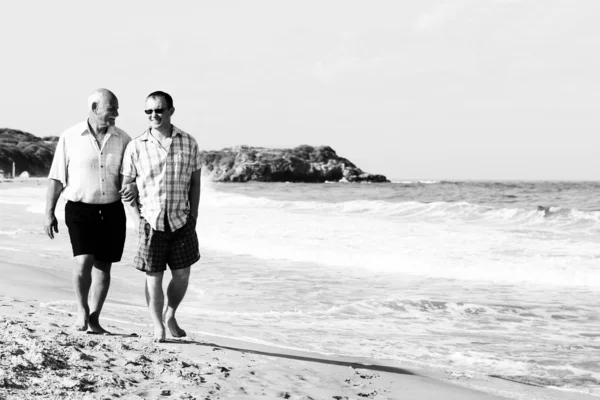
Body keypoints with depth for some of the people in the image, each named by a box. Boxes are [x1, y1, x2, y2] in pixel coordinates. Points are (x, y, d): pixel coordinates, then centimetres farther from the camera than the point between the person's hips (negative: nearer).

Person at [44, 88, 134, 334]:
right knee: (84, 261, -17)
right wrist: (49, 213, 0)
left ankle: (94, 319, 17)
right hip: (80, 209, -3)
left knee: (103, 266, 5)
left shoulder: (122, 140, 5)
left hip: (112, 210, 3)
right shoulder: (70, 138, -1)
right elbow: (56, 178, 3)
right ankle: (82, 307, 7)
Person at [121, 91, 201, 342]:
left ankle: (170, 315, 31)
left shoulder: (189, 143, 3)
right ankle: (158, 327, 15)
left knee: (182, 275, 7)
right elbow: (126, 186, 2)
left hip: (181, 221, 2)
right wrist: (137, 220, -6)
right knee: (153, 277, 2)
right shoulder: (136, 147, -3)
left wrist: (193, 216, 4)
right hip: (150, 221, -2)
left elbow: (195, 182, 10)